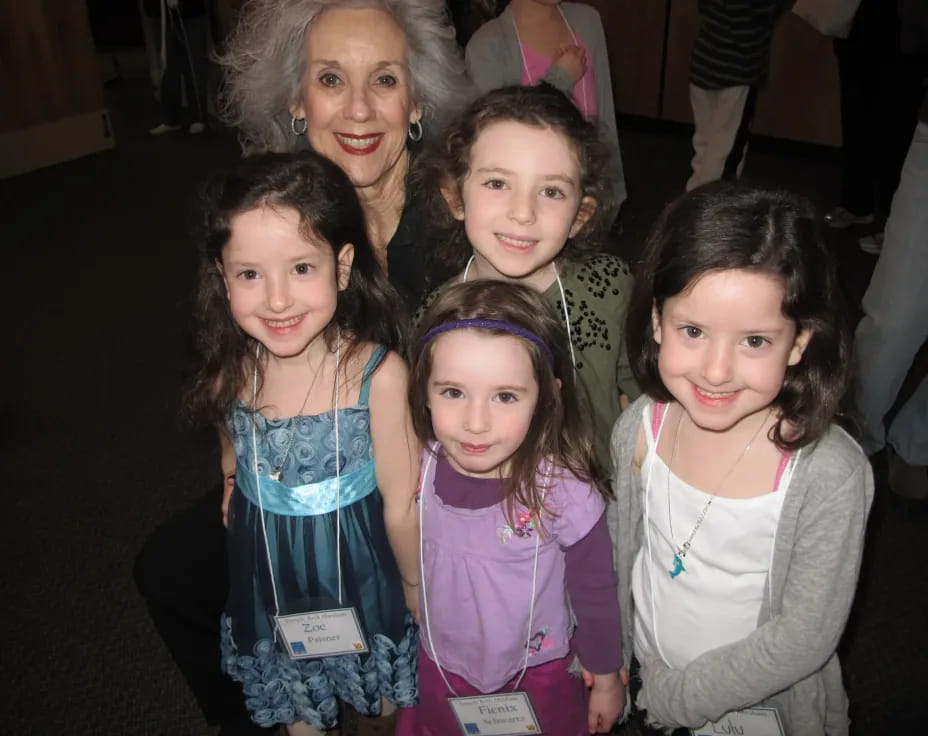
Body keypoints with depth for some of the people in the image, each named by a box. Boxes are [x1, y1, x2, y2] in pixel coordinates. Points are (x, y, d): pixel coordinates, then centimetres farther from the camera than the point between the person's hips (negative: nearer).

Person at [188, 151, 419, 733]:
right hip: (268, 586, 3)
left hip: (362, 576, -3)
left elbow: (402, 504, -17)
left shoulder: (378, 374, -28)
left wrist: (416, 589, -6)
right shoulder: (231, 374, -16)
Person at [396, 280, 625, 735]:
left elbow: (595, 593, -13)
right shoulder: (415, 472, -20)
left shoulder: (565, 493, -30)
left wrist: (605, 678, 0)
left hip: (539, 678, -2)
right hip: (438, 668, 3)